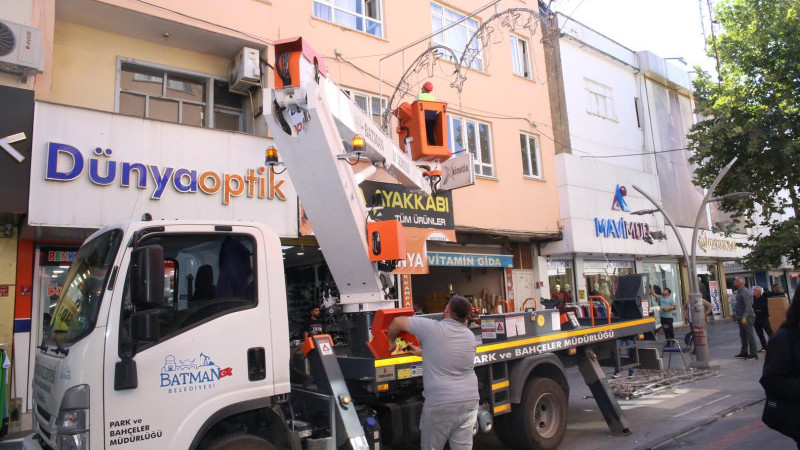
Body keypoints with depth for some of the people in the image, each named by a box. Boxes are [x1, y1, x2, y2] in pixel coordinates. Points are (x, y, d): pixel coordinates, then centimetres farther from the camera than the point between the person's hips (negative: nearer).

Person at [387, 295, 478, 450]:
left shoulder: (432, 328, -9)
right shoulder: (470, 335, 7)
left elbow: (397, 321, 0)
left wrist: (391, 341, 18)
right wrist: (423, 352, 30)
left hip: (440, 403, -5)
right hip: (470, 400, 5)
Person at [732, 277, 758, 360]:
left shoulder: (745, 292, -15)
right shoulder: (738, 292, 15)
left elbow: (748, 306, -21)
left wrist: (744, 317, -26)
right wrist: (736, 316, 21)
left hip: (747, 317, -10)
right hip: (741, 317, 10)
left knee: (749, 335, -5)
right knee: (742, 335, 14)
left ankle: (753, 354, -1)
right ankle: (744, 352, 22)